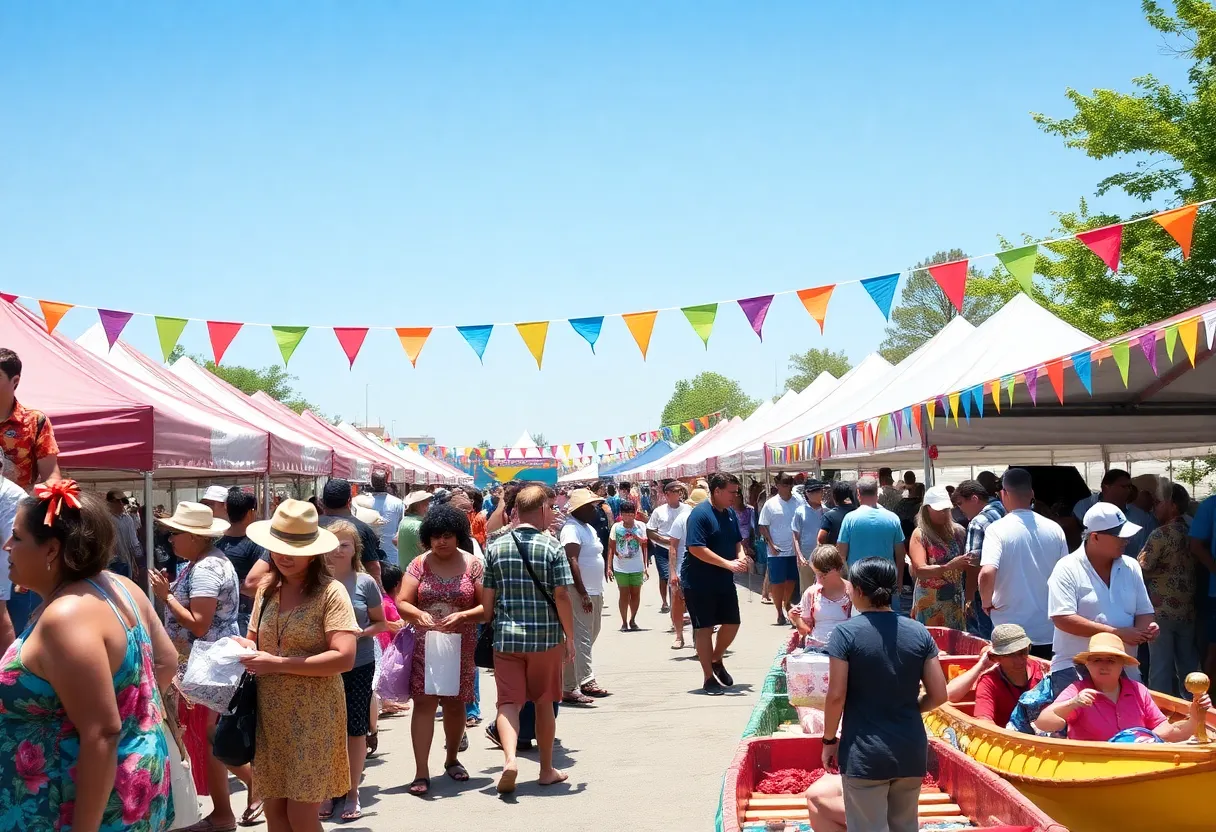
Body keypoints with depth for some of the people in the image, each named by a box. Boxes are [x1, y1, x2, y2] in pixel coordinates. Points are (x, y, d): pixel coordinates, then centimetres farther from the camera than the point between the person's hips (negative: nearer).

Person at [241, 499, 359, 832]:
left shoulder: (330, 592, -12)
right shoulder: (267, 589, 8)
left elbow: (344, 658, -21)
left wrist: (279, 664, -21)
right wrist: (242, 647, -5)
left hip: (312, 716, -6)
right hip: (269, 713, 6)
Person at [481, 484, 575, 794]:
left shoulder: (495, 546, 1)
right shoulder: (552, 548, -8)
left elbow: (486, 598, 3)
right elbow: (562, 597, -10)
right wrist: (570, 638, -1)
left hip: (505, 638, 1)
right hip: (546, 638, -1)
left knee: (508, 702, 3)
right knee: (544, 703, 13)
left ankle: (509, 758, -21)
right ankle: (547, 770, 23)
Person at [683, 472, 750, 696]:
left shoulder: (730, 513, 7)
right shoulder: (700, 514, -17)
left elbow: (737, 541, 18)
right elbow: (696, 548, -24)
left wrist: (741, 556, -5)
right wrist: (728, 564, -25)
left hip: (725, 581, 8)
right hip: (699, 583, -8)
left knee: (732, 624, 11)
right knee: (704, 628, 0)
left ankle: (716, 660, 34)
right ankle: (709, 678, 10)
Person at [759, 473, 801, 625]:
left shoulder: (798, 503, -1)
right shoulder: (770, 504, -4)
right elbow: (762, 527, 0)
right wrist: (771, 545, -9)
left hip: (794, 550, 2)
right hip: (777, 552, -2)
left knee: (791, 580, 14)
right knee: (777, 582, 3)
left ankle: (787, 604, 36)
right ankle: (780, 613, 15)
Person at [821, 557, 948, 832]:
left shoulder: (846, 633, -11)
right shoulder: (919, 632, -1)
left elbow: (836, 695, -13)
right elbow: (939, 695, 0)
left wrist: (829, 740, 1)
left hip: (864, 754, -4)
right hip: (911, 752, 4)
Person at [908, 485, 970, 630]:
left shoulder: (958, 532, 5)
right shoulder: (920, 534, -4)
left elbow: (970, 569, 6)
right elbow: (919, 571, -15)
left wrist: (968, 599, -4)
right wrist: (949, 566, -28)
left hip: (956, 602, 3)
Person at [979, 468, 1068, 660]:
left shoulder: (997, 530, -13)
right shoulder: (1054, 529, 0)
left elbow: (987, 574, -25)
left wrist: (987, 602, -7)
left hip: (1010, 631, -4)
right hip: (1049, 632, 4)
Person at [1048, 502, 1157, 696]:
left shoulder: (1131, 567, 9)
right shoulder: (1068, 569, -9)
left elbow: (1144, 612, 14)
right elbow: (1063, 619, -18)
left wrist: (1146, 628, -12)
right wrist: (1116, 633, -19)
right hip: (1074, 672, -5)